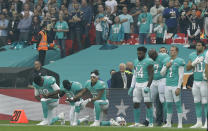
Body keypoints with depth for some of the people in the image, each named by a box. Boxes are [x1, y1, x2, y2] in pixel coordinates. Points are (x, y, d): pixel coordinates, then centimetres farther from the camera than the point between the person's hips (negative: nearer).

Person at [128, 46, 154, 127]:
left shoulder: (148, 61, -7)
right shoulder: (136, 61, 15)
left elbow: (151, 75, -12)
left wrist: (148, 86, -20)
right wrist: (132, 87, 15)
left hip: (145, 84, -7)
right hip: (137, 84, 7)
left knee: (148, 104, -8)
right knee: (136, 104, 6)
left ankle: (151, 123, -5)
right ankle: (137, 123, 13)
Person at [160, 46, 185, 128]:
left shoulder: (179, 61, -7)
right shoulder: (166, 61, 12)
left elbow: (181, 76, -10)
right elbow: (162, 74, 15)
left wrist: (178, 88, -15)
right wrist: (166, 66, -2)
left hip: (175, 85, -6)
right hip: (168, 86, 6)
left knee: (178, 104, -4)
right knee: (168, 104, 9)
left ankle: (180, 124, -1)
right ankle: (168, 123, 15)